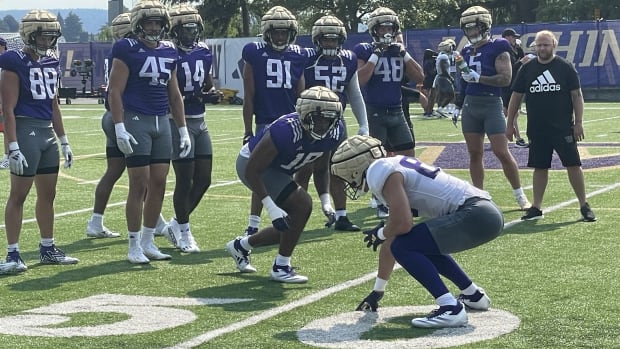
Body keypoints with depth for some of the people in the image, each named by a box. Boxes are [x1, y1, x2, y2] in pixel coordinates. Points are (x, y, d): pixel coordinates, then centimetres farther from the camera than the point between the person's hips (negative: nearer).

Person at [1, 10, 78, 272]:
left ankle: (48, 249, 24)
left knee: (48, 194, 13)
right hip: (25, 130, -7)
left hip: (47, 132, 8)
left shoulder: (51, 63, 11)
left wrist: (64, 141, 20)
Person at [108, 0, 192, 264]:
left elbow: (174, 95, 18)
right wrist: (119, 128, -16)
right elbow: (115, 91, -9)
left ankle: (148, 242, 19)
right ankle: (134, 246, 5)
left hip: (162, 122, 6)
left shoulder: (169, 52, 12)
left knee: (158, 183, 7)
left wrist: (183, 130, 16)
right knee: (139, 185, -4)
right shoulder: (127, 50, -7)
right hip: (136, 121, -6)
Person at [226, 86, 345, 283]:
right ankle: (281, 268, -10)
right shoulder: (286, 131, -37)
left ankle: (241, 246, 34)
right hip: (252, 165, -8)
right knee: (302, 205, -23)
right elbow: (252, 170, -31)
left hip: (279, 170, 8)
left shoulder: (334, 133, -16)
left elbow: (321, 169, 3)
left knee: (287, 228, 8)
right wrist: (271, 207, -36)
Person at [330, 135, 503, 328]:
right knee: (424, 245, 28)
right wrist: (377, 291, 35)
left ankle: (451, 309, -17)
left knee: (403, 246, -11)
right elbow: (390, 243, 29)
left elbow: (403, 223, -18)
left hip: (475, 216, -10)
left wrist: (380, 233, 5)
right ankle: (473, 295, 34)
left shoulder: (378, 172, -7)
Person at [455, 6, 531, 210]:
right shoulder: (467, 51, 13)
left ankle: (520, 196, 5)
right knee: (474, 153, 7)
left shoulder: (497, 48, -6)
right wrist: (458, 106, 20)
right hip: (470, 105, 6)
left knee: (502, 152, -7)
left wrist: (479, 78, -21)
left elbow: (506, 78, -14)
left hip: (491, 104, -6)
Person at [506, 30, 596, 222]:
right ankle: (536, 207, 15)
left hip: (563, 127, -2)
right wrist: (510, 124, 9)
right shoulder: (527, 69, 5)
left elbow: (577, 96, 0)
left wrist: (578, 122, -6)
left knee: (573, 165, -3)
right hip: (537, 129, 2)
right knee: (540, 168, 8)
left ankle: (584, 206, 6)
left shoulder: (565, 67, -1)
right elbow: (516, 97, 11)